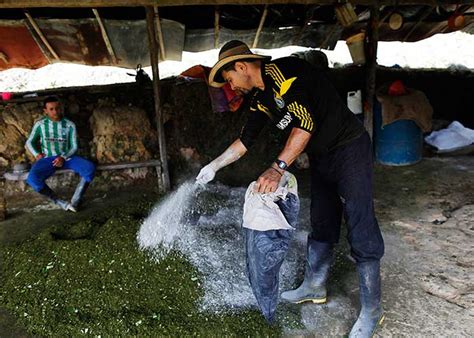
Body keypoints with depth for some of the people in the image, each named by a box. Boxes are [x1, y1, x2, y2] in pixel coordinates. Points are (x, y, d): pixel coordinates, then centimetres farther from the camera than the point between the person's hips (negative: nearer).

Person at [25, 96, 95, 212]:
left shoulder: (69, 125, 0)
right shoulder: (40, 124, 2)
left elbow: (74, 147, 2)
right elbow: (29, 142, 14)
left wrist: (63, 157, -16)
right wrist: (37, 154, -5)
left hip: (67, 157, 0)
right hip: (48, 158, 0)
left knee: (90, 168, -29)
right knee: (32, 179, -31)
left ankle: (75, 201, -23)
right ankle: (59, 202, -17)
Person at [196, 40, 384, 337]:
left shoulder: (283, 70, -19)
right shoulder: (259, 98, 9)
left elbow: (305, 123, -27)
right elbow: (246, 139, 18)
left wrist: (278, 168, -30)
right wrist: (214, 166, 22)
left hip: (349, 149, -9)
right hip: (322, 159, 9)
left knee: (361, 230, -4)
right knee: (321, 227, 16)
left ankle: (372, 310, 8)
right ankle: (314, 288, 31)